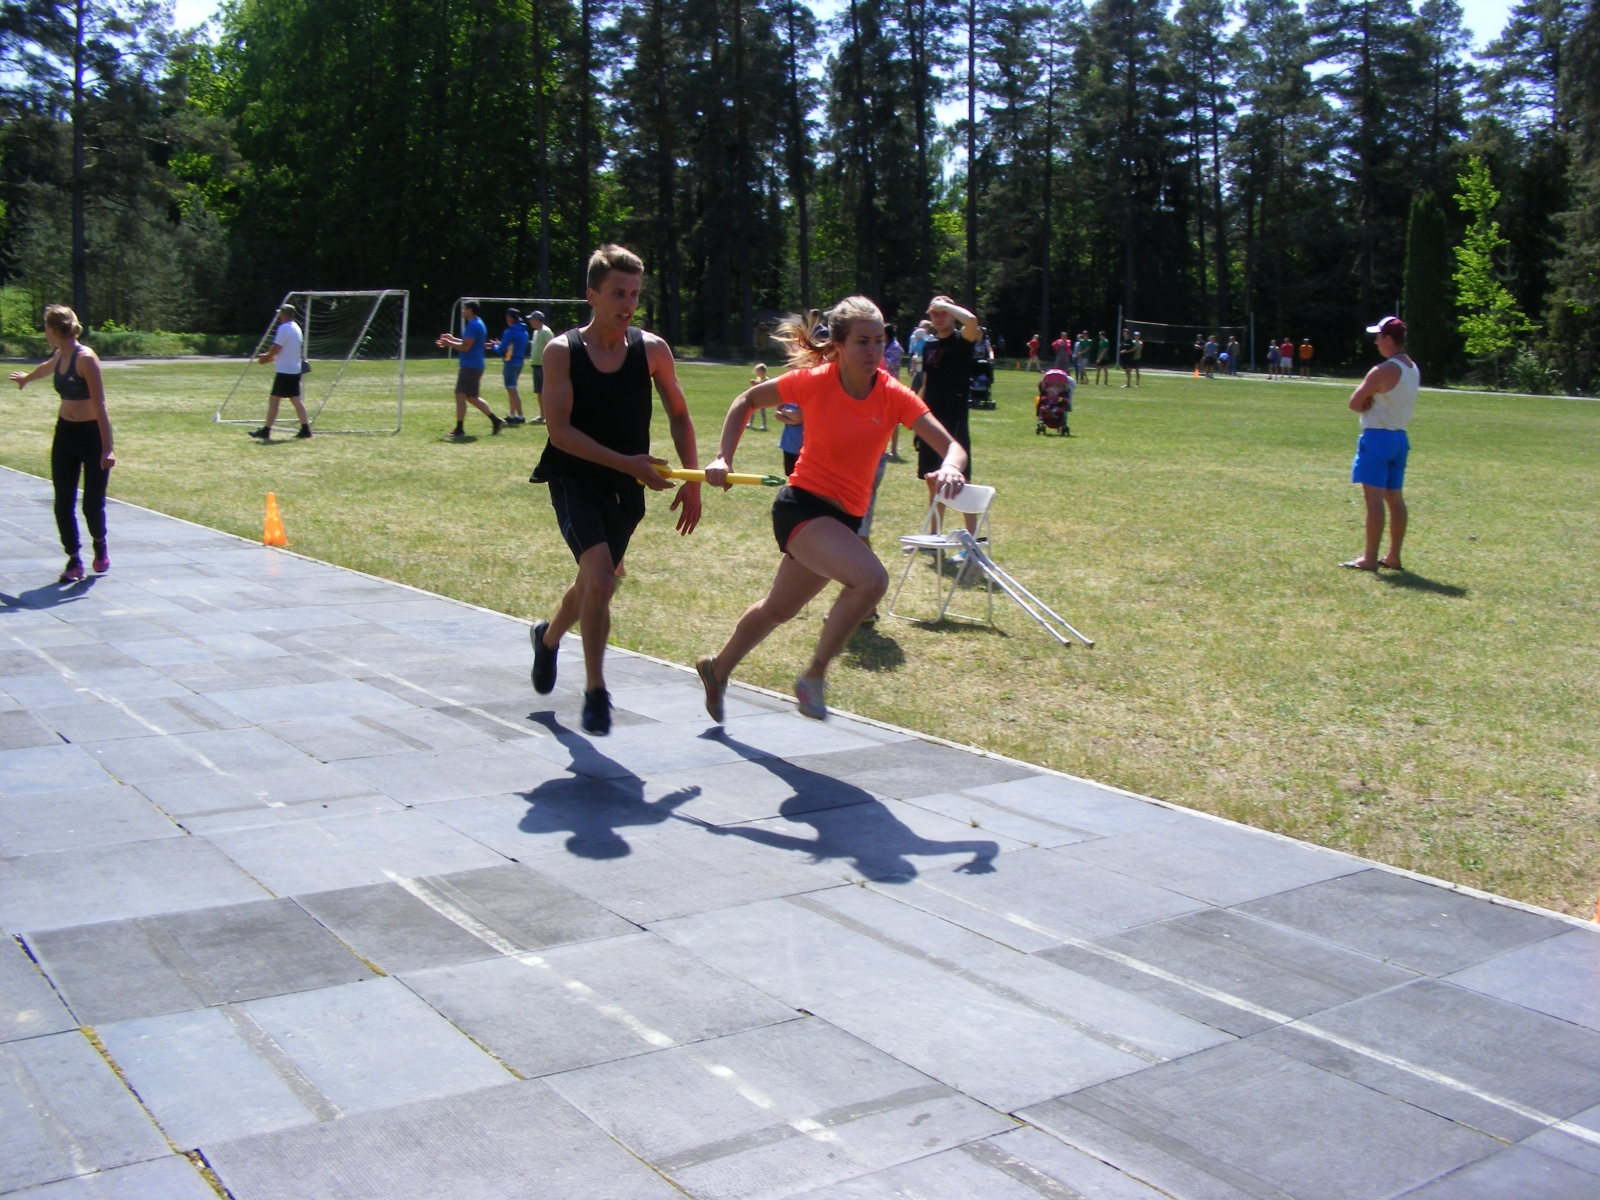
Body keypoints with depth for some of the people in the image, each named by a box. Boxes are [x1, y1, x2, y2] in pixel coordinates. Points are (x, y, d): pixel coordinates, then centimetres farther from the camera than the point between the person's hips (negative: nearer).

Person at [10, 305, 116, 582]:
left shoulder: (85, 358, -19)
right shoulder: (59, 357, 5)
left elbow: (99, 405, -21)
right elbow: (44, 368, 31)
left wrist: (107, 448, -25)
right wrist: (26, 377, 54)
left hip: (91, 435, -7)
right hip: (65, 434, 7)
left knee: (93, 504, -2)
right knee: (63, 503, 1)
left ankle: (100, 546, 27)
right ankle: (74, 560, 12)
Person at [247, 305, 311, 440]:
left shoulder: (284, 328, -14)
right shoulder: (296, 327, 15)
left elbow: (275, 349, -15)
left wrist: (265, 359, 0)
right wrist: (270, 357, 15)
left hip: (285, 371, -9)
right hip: (295, 370, 9)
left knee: (274, 400, -5)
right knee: (296, 399, 10)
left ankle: (266, 431, -3)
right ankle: (305, 429, 5)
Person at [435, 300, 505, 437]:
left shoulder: (473, 325, -15)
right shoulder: (479, 323, 17)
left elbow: (465, 347, -19)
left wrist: (448, 343, -8)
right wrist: (453, 339, 22)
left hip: (470, 366, -10)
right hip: (476, 365, 10)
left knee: (460, 395, -7)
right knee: (471, 398, 15)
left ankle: (459, 430, -6)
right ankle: (496, 421, 14)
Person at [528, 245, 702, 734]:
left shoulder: (652, 350, -2)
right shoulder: (562, 351, -10)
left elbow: (679, 415, 8)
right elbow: (560, 431, -15)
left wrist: (692, 481, 0)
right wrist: (628, 462, -22)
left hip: (625, 489, 4)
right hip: (574, 479, -4)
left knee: (594, 583, 16)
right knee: (600, 577, -23)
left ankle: (548, 636, 50)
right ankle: (595, 693, -9)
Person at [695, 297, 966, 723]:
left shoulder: (895, 395, -9)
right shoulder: (813, 382, -14)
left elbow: (952, 446, -17)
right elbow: (746, 402, 2)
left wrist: (949, 468, -39)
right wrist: (722, 458, -7)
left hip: (846, 517, 5)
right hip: (801, 506, -5)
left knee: (778, 609, 23)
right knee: (871, 579, -29)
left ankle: (719, 670, 48)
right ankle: (813, 676, -12)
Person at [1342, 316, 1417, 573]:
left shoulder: (1383, 371, -16)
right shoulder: (1414, 370, 11)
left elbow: (1355, 403, -13)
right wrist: (1377, 405, 4)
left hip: (1378, 436, -9)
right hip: (1400, 436, 9)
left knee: (1374, 498, -8)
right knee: (1395, 498, 11)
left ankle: (1370, 558, -8)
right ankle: (1394, 557, 16)